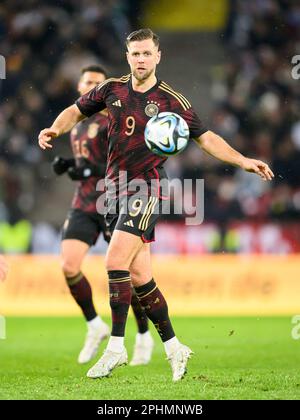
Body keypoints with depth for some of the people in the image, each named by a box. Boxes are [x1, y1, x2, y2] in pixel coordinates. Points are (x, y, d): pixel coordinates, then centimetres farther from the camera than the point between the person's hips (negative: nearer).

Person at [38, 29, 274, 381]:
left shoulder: (172, 101, -4)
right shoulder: (112, 90, 6)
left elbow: (205, 138, 2)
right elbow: (76, 111, 18)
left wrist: (243, 161, -7)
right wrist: (54, 129, -2)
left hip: (146, 188, -5)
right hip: (115, 188, 5)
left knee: (115, 261, -20)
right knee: (139, 276, 5)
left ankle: (116, 347, -12)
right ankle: (174, 347, 16)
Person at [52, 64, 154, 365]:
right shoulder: (77, 122, 16)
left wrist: (92, 170, -23)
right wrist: (67, 166, 7)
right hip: (84, 205, 6)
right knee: (69, 266, -12)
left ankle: (144, 337, 17)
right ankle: (95, 326, 7)